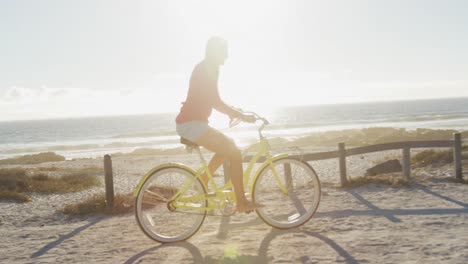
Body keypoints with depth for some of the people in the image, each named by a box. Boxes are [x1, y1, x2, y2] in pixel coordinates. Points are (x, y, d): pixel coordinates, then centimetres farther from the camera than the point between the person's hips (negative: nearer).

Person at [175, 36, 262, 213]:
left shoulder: (204, 68, 19)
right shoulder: (209, 68, -12)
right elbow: (215, 102, -19)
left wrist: (232, 112, 25)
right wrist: (242, 116, -15)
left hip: (189, 122, 10)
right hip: (192, 123, -10)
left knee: (228, 146, 21)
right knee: (235, 153, -11)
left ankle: (202, 184, 23)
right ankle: (241, 203, -7)